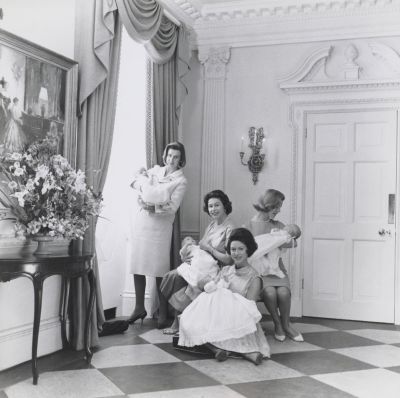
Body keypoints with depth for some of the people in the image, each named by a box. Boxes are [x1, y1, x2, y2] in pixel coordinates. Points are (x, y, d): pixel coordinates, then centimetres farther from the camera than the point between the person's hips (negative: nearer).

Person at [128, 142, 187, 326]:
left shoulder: (181, 181, 0)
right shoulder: (155, 170, 14)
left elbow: (172, 208, -9)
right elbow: (135, 181, 20)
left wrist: (151, 208, -22)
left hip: (160, 226, -4)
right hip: (141, 222, 4)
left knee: (159, 270, -3)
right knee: (137, 267, 4)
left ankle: (162, 312, 9)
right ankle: (139, 308, 17)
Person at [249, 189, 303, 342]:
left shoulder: (278, 226, 11)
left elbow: (294, 242, -5)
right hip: (258, 270, -2)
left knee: (283, 292, -26)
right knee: (270, 292, -30)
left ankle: (286, 325, 1)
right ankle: (278, 325, -4)